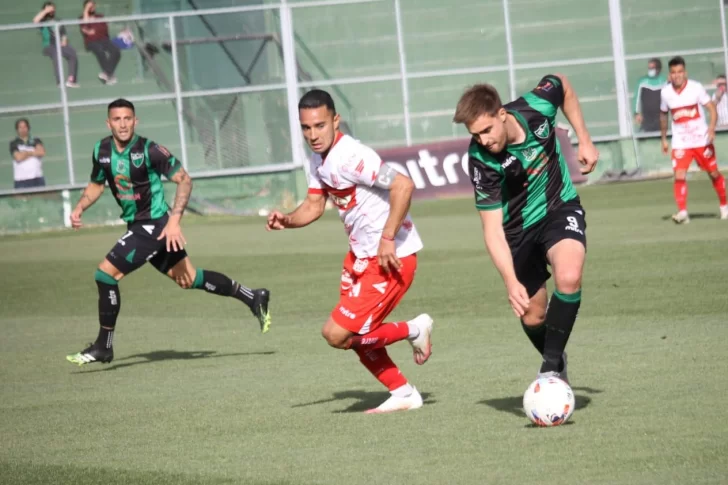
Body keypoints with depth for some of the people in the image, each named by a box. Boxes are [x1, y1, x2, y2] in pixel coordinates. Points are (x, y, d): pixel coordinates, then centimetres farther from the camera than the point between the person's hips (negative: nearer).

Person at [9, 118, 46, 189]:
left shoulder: (36, 141, 13)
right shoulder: (14, 144, 6)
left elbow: (42, 152, -5)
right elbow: (18, 157, -10)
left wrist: (27, 152, -2)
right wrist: (34, 153, 1)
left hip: (38, 178, 3)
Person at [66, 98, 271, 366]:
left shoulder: (149, 150, -20)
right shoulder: (102, 151, 0)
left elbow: (184, 179, -16)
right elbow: (96, 184, 18)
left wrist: (174, 220, -24)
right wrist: (79, 208, 0)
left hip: (155, 226, -7)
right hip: (136, 226, 7)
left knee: (106, 273, -12)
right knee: (188, 279, 16)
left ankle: (103, 347, 0)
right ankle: (253, 297, 30)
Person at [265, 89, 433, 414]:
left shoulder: (350, 157, -24)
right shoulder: (318, 161, 6)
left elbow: (403, 186, -30)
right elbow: (314, 206, 13)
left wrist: (387, 239, -28)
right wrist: (287, 221, -8)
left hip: (391, 256, -10)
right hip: (361, 255, 10)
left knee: (337, 334, -10)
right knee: (356, 333, 16)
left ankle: (413, 330, 7)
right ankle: (403, 394, 29)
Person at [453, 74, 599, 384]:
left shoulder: (536, 106, -25)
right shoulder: (481, 160, -28)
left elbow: (563, 86, 2)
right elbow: (492, 228, -25)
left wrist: (584, 140, 0)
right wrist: (510, 281, -36)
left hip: (560, 208, 0)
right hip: (519, 227, 0)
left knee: (569, 278, -28)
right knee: (533, 315, 6)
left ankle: (551, 366, -14)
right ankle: (556, 361, 38)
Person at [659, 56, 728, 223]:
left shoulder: (696, 88, -10)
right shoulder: (665, 93, -1)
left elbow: (712, 109, -10)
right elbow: (663, 115, 15)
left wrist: (712, 128, -27)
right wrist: (664, 139, 17)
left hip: (701, 140, -1)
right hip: (680, 143, 1)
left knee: (714, 173, 9)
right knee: (679, 176, -15)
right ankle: (682, 212, -16)